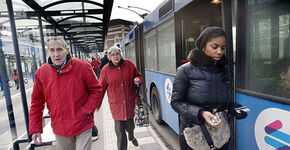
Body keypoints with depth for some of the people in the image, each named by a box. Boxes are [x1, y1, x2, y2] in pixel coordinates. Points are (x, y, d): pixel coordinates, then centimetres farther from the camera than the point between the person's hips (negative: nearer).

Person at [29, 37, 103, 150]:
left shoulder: (82, 67, -12)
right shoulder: (41, 73, -4)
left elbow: (96, 90, -3)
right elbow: (36, 103, 5)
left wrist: (87, 110, -14)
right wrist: (35, 128, 3)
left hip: (83, 126, -3)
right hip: (60, 130, 3)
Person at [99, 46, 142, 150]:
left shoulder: (129, 64, 0)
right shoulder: (105, 70, -3)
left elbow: (138, 76, 15)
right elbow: (101, 88, 3)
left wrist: (137, 80, -9)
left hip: (130, 102, 2)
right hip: (116, 104, -1)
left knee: (130, 125, 12)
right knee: (120, 130, 2)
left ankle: (131, 137, 49)